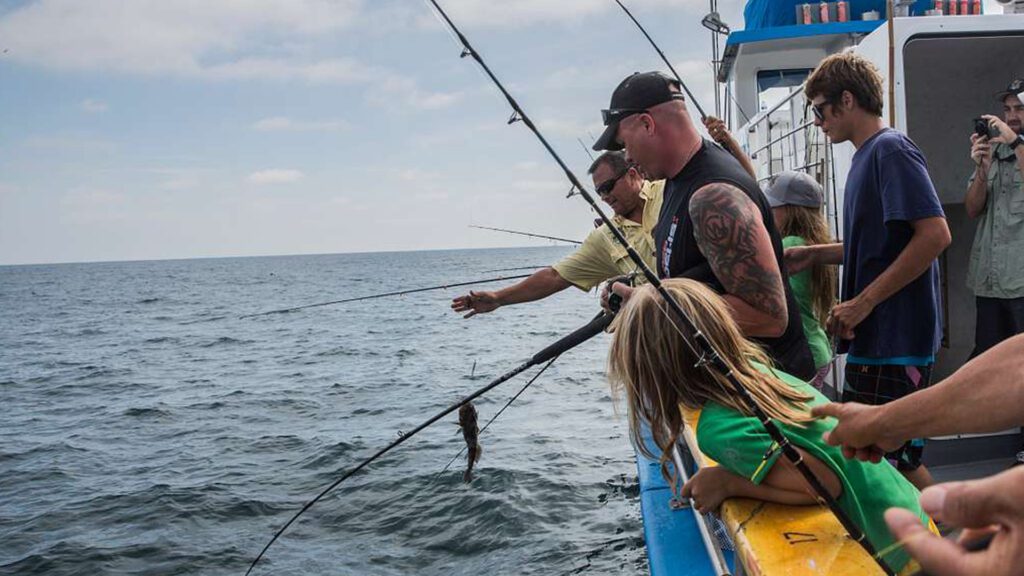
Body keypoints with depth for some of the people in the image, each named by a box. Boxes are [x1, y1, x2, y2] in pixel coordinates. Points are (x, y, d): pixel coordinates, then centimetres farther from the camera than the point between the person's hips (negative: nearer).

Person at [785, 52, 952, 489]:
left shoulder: (891, 149, -13)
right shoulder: (867, 155, 16)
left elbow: (935, 234, -22)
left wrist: (863, 302, -20)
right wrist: (814, 254, 11)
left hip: (896, 340, -10)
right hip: (875, 338, 10)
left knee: (892, 460, -2)